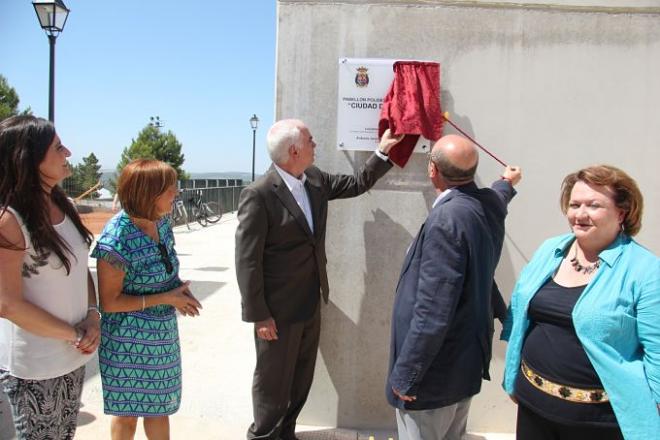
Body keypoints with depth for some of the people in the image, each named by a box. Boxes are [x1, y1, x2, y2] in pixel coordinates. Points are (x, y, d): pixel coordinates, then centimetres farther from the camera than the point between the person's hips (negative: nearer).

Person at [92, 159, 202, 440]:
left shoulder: (160, 221, -4)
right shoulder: (116, 240, -25)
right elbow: (109, 302, -19)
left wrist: (179, 286, -8)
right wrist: (165, 298, -20)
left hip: (162, 333, 6)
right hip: (128, 339, -6)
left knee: (160, 405, 19)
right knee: (128, 412, 16)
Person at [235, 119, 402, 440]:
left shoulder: (315, 179, 2)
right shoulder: (258, 195, -20)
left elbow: (357, 184, 18)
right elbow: (247, 260, -19)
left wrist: (383, 153, 11)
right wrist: (259, 315, -16)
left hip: (311, 304, 7)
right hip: (279, 310, -7)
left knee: (301, 377, 21)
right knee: (273, 380, 12)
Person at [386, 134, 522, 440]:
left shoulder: (446, 219, -28)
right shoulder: (489, 204, -1)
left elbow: (432, 312, -30)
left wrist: (404, 375, -20)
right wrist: (508, 183, 51)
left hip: (436, 372, -9)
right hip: (466, 361, 9)